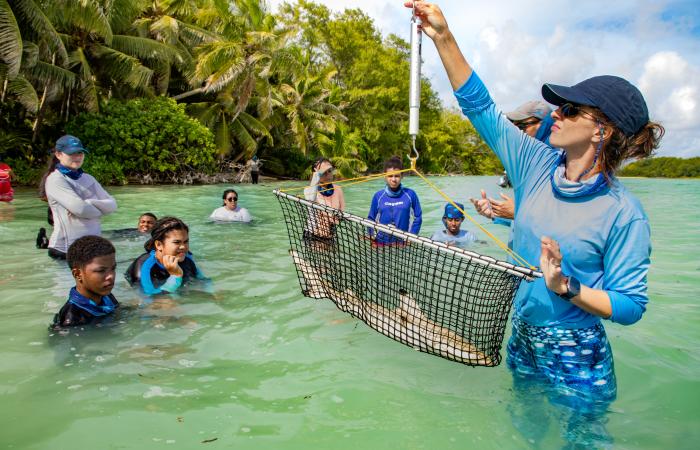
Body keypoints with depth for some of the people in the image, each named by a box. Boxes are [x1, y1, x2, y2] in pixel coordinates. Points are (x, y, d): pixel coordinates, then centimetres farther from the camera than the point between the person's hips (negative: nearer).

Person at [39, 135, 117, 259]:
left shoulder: (88, 178, 10)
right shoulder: (55, 180, -8)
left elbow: (112, 204, 2)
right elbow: (79, 208, -21)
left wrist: (88, 203, -14)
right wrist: (100, 209, -3)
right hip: (67, 248, -6)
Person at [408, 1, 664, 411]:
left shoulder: (623, 213, -20)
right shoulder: (538, 165, -7)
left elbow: (630, 306, -16)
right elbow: (480, 107, -5)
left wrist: (565, 286, -29)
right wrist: (444, 38, -9)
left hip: (576, 360, -5)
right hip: (522, 341, 5)